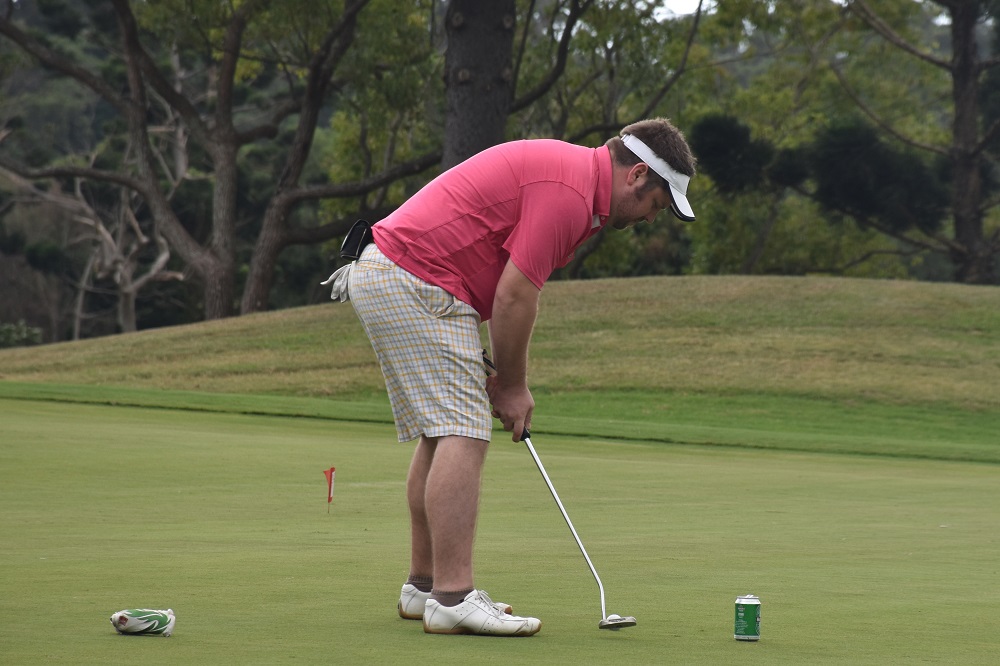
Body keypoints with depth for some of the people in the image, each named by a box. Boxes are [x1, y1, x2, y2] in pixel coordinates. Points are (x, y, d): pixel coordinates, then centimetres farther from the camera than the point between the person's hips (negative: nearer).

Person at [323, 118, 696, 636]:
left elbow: (511, 292, 19)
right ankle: (452, 598, -17)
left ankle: (425, 585, 21)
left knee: (441, 434, 15)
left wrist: (503, 377, 13)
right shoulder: (569, 192, -16)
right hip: (414, 285, -11)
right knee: (463, 433, -14)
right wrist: (512, 385, -3)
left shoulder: (565, 169, 17)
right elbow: (514, 296, -16)